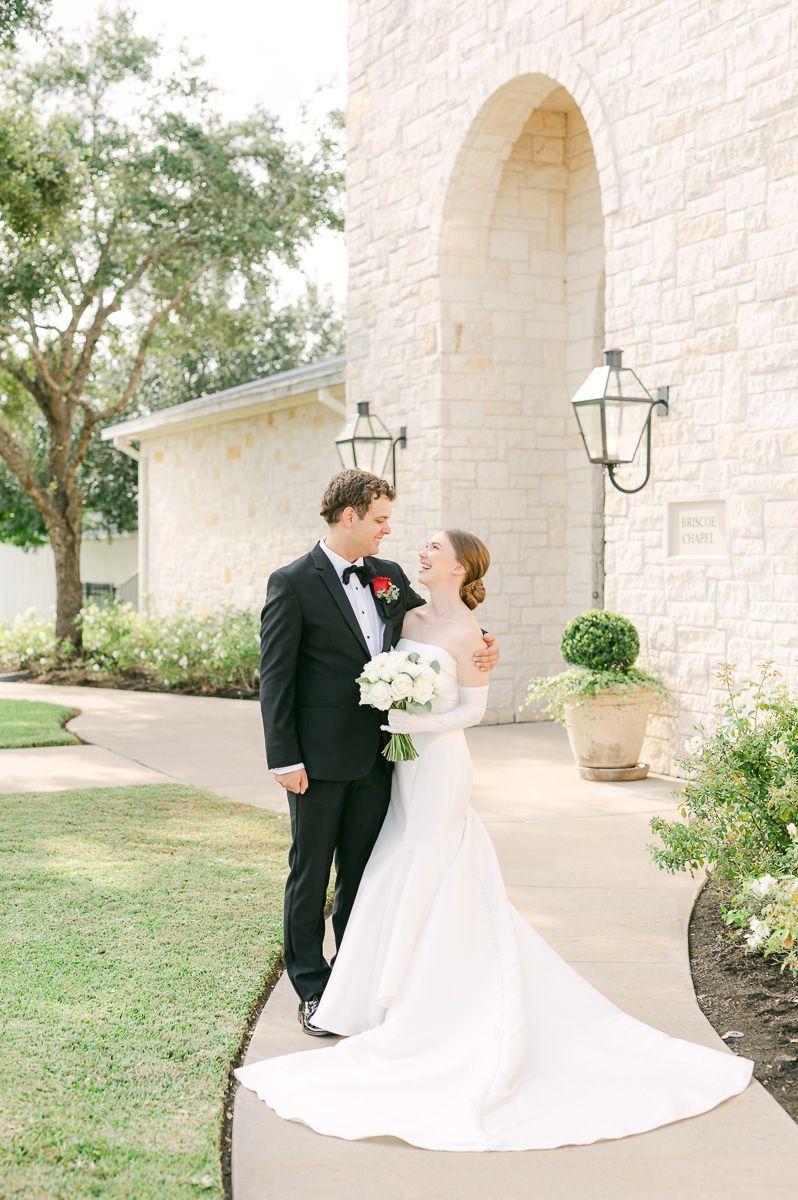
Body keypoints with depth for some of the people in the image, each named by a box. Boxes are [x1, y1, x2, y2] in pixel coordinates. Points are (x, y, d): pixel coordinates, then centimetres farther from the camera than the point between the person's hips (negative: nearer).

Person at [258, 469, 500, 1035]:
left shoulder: (390, 577, 8)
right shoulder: (293, 583, -9)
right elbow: (275, 677, -10)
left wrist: (483, 646, 0)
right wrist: (285, 758, -15)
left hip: (374, 754, 6)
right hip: (319, 756, -6)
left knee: (362, 872, 14)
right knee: (311, 872, 6)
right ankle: (313, 990, 18)